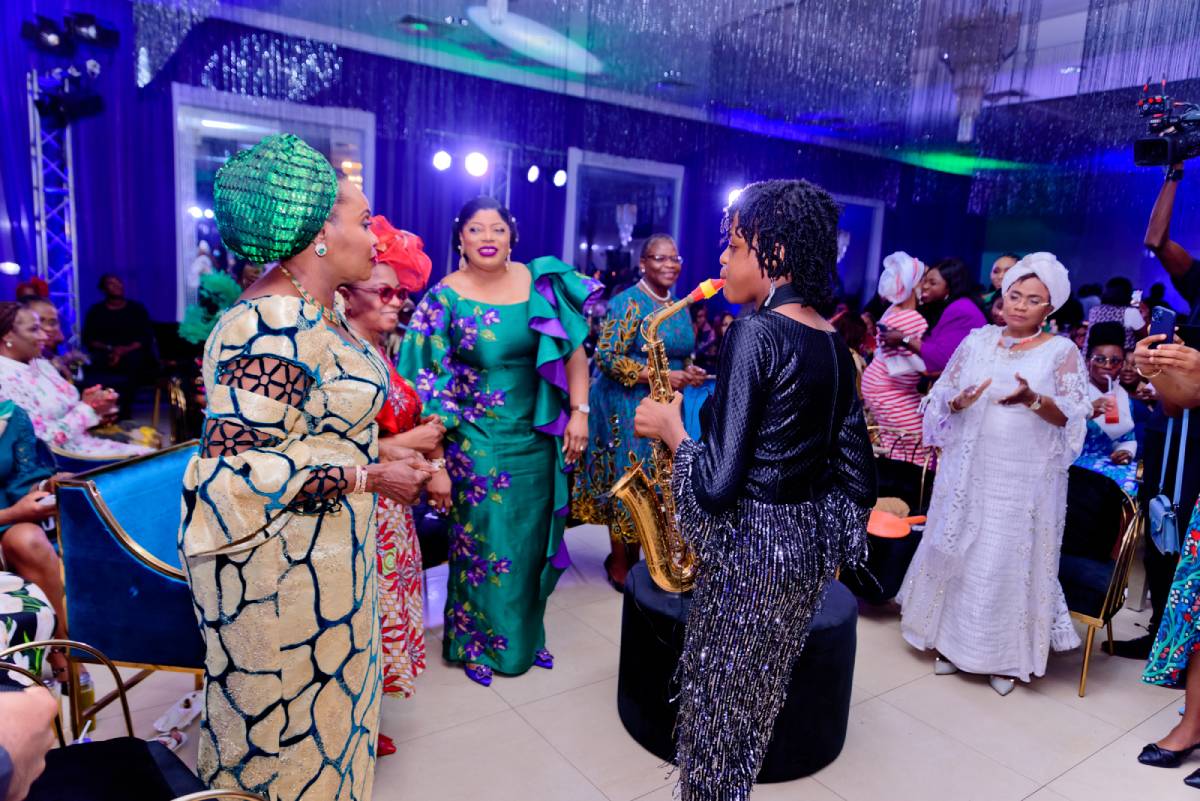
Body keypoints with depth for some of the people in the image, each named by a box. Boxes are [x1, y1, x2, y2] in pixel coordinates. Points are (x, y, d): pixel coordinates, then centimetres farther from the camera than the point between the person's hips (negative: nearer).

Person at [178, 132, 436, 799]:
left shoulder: (320, 311, 5)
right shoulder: (271, 329, -25)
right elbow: (237, 467, -29)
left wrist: (384, 459, 7)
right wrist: (366, 478, -23)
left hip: (331, 555, 9)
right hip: (284, 569, -9)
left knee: (328, 694, 25)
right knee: (289, 714, 12)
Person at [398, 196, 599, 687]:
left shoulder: (543, 283, -1)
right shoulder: (444, 297, -6)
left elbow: (574, 351, 2)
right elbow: (430, 377, -7)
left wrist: (578, 412, -5)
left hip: (538, 437, 3)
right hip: (478, 440, -3)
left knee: (531, 538, 14)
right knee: (482, 539, 8)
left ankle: (526, 634, 36)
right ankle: (478, 641, 30)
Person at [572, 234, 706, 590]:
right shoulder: (628, 302, -12)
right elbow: (606, 356, -19)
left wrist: (689, 371, -1)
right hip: (628, 406, -7)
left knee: (654, 483, 11)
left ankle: (632, 556, 27)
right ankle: (619, 565, 15)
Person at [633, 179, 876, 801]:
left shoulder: (755, 332, -20)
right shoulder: (834, 343, 4)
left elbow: (717, 483, -24)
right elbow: (857, 475, 7)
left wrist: (670, 427, -8)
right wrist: (824, 541, 19)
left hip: (750, 545, -8)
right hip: (810, 545, 8)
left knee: (717, 700, 12)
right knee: (759, 695, 24)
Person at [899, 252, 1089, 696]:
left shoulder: (1062, 352, -1)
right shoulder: (977, 340, 6)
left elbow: (1071, 417, -7)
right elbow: (941, 396, 6)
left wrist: (1033, 400, -24)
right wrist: (960, 402, -15)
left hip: (1025, 477, -3)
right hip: (970, 471, 3)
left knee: (1011, 559, 2)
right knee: (959, 551, 8)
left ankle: (1007, 656, 18)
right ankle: (953, 641, 23)